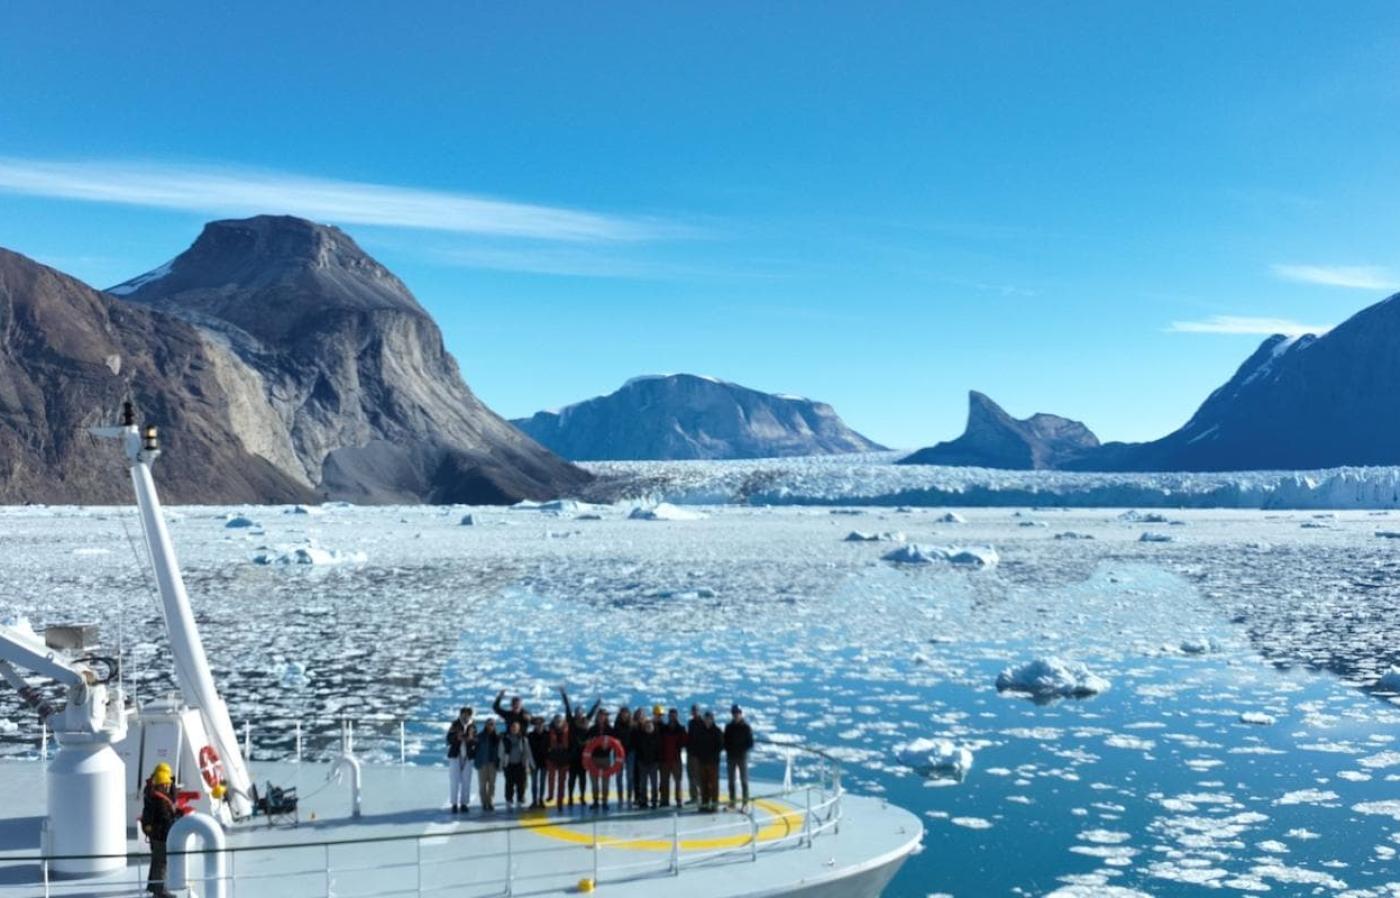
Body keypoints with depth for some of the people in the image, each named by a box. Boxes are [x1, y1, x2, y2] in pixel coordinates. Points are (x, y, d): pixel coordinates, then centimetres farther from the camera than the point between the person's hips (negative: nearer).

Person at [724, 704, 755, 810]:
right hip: (731, 756, 4)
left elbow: (750, 743, -5)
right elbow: (725, 741, 9)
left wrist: (742, 750, -16)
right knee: (731, 780, 8)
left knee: (744, 780, -1)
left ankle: (746, 802, 1)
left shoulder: (746, 727, -4)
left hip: (742, 756, -4)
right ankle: (732, 802, 14)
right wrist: (728, 749, -8)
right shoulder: (728, 727, 6)